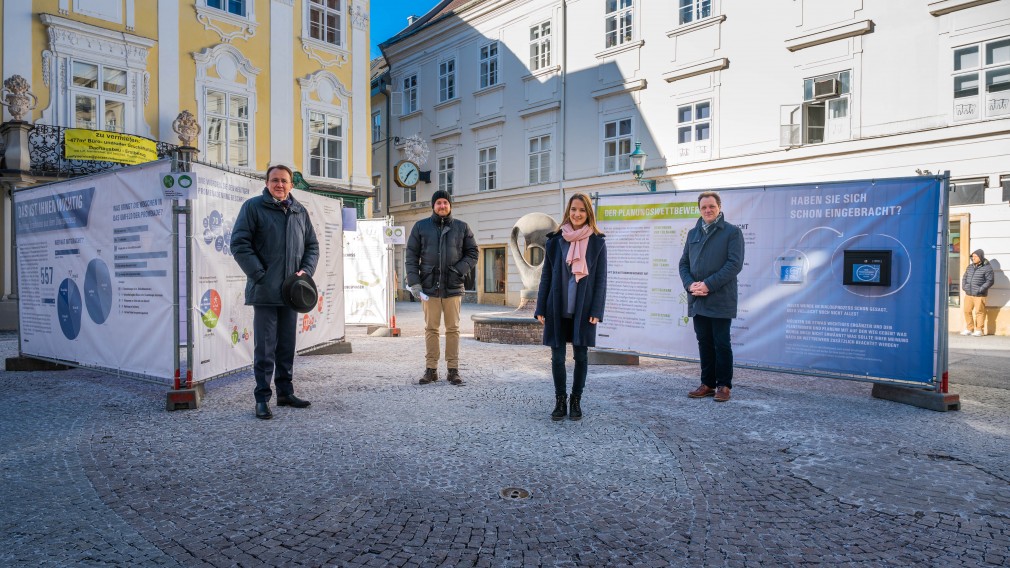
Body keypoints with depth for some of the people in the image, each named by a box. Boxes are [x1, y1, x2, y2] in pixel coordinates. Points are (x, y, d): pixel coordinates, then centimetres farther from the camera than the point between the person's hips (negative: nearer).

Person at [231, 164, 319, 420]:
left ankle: (285, 392, 24)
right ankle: (262, 398, 9)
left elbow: (312, 245, 17)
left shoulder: (300, 211, 13)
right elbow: (239, 243, -7)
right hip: (265, 292, -5)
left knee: (287, 346, 13)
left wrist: (306, 271, 1)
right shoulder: (253, 207, -2)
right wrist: (259, 275, -14)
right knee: (265, 347, 0)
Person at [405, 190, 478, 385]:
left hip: (453, 287, 0)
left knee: (453, 329, 4)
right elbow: (411, 256, 5)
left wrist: (459, 270, -8)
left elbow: (472, 253, 9)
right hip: (429, 287, 0)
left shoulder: (462, 227, 7)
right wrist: (414, 282, -4)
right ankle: (431, 369, 12)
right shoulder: (420, 227, 7)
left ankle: (453, 369, 11)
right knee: (431, 329, 4)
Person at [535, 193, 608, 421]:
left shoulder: (597, 242, 1)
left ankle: (576, 401, 21)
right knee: (557, 357, 4)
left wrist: (596, 311, -9)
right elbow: (546, 276, 5)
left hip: (583, 309, -1)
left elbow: (601, 279, -1)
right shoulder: (555, 240, 4)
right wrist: (541, 308, 1)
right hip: (557, 309, 1)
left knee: (581, 356, 6)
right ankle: (560, 401, 18)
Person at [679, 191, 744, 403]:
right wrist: (690, 284, -6)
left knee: (722, 344, 1)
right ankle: (708, 384, 20)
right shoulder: (693, 233, 15)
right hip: (697, 300, 5)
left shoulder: (732, 232, -1)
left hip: (720, 300, -5)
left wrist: (708, 285, -17)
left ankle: (724, 385, 12)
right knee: (704, 343, 11)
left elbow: (735, 264, -11)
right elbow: (684, 263, 13)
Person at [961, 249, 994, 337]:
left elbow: (989, 281, -9)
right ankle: (969, 329, 17)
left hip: (979, 295, -6)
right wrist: (964, 286, 5)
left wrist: (981, 289, -16)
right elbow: (964, 277, 21)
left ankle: (979, 330, 9)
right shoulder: (970, 266, 12)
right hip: (968, 294, 6)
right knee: (967, 311, 7)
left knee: (979, 312, 0)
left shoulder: (987, 268, -6)